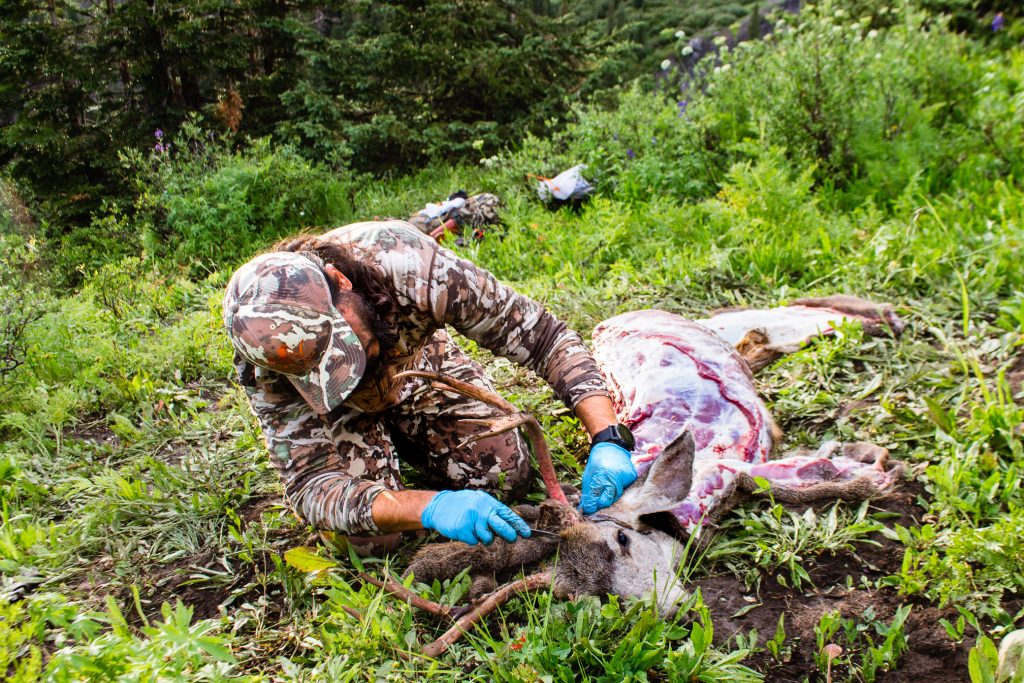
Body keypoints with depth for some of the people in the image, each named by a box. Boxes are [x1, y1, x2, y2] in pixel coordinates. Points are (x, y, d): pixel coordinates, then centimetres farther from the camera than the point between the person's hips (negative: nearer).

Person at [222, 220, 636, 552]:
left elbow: (543, 335, -34)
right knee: (374, 537, -18)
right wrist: (430, 507, -55)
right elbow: (310, 484, -38)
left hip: (419, 363, 2)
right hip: (341, 411, -1)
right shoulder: (265, 364, -37)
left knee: (507, 477, -8)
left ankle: (403, 437, 18)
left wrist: (607, 440, -45)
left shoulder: (408, 262, -40)